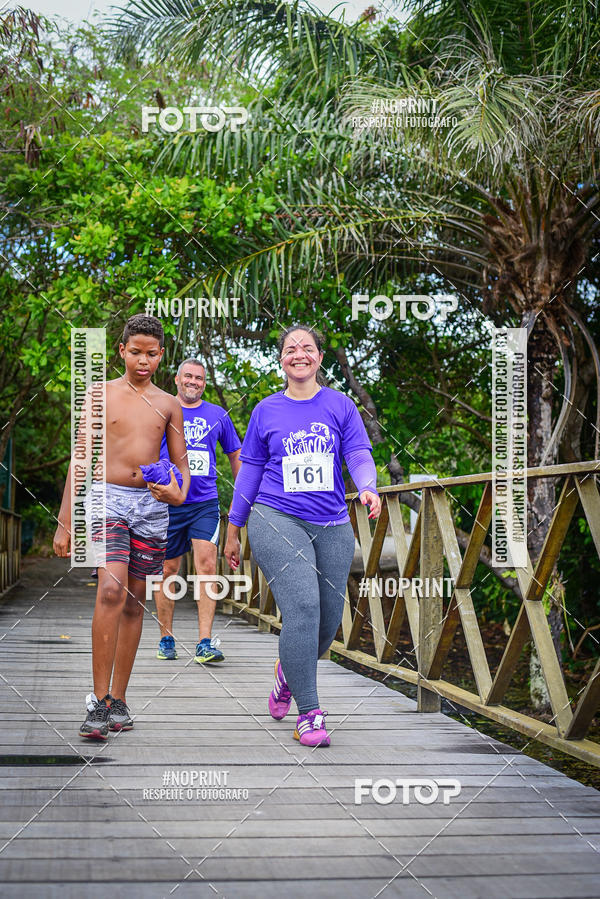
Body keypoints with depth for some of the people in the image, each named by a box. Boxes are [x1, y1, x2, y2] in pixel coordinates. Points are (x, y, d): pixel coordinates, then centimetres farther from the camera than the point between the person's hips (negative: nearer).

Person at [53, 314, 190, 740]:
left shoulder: (168, 405, 11)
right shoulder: (101, 395, 5)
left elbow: (183, 464, 13)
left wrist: (179, 494, -12)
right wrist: (65, 523, 0)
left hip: (152, 504, 3)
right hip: (108, 497, -3)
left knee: (135, 602, 6)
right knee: (111, 591, -21)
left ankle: (119, 699, 17)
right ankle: (99, 701, -17)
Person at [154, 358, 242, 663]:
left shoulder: (218, 415, 9)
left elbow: (235, 455, 19)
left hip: (205, 503, 0)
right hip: (167, 503, 0)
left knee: (206, 564, -13)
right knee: (167, 570, 5)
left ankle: (205, 643, -14)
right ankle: (166, 638, 19)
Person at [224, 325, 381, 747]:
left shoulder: (340, 406, 9)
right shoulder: (267, 411, 9)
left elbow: (359, 455, 0)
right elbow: (250, 471, 13)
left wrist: (368, 487, -23)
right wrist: (233, 531, 14)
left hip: (332, 526, 2)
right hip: (277, 521, -2)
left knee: (329, 619, 5)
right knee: (302, 606, -19)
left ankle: (289, 671, 38)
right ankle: (309, 714, -13)